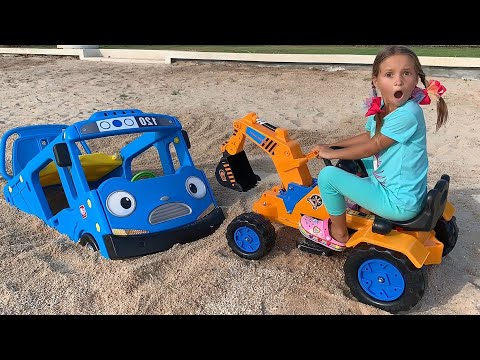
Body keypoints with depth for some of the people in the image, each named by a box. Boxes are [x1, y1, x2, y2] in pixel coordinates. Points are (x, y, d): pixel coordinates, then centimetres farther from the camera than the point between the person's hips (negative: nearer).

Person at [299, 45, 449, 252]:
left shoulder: (407, 114, -27)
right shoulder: (379, 110, -1)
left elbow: (371, 148, -20)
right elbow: (369, 136, 18)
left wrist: (332, 154, -7)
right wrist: (332, 146, 11)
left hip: (400, 203, -9)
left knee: (327, 175, -13)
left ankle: (338, 235, 6)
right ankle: (364, 205, 34)